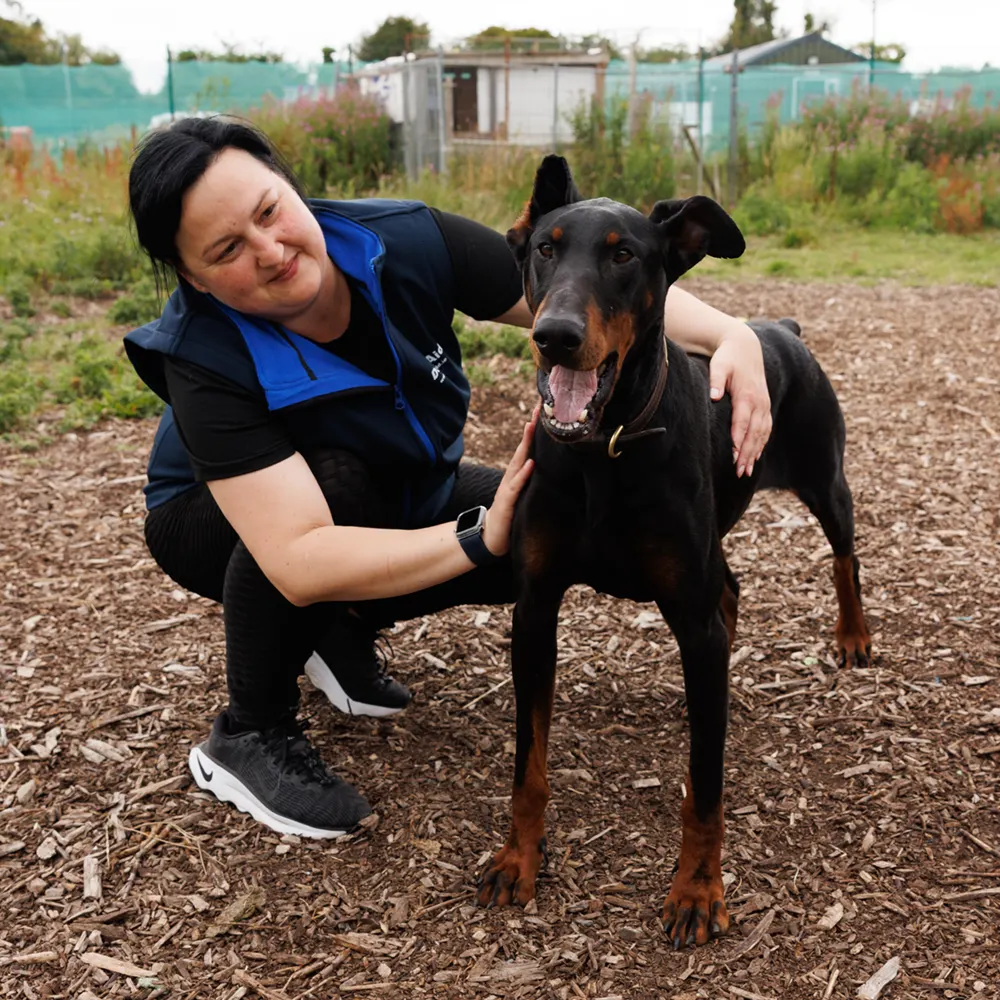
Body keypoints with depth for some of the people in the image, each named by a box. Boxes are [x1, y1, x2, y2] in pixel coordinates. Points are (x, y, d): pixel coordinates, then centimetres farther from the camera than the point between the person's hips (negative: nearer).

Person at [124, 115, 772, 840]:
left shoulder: (407, 242, -27)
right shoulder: (207, 363, -35)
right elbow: (298, 565, -45)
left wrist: (730, 333, -39)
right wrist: (479, 538, -54)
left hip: (393, 497, 5)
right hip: (226, 530, -4)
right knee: (336, 478, -38)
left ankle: (343, 631, 5)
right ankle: (248, 736, -15)